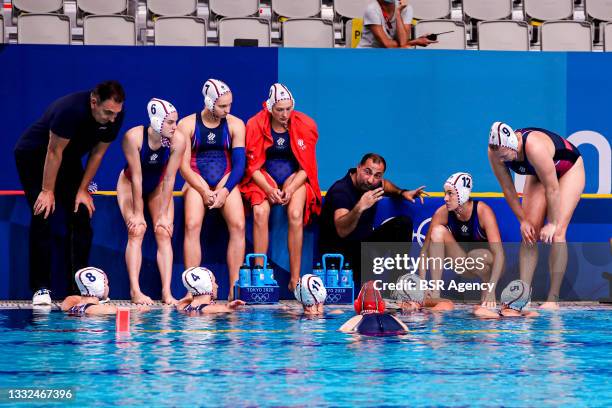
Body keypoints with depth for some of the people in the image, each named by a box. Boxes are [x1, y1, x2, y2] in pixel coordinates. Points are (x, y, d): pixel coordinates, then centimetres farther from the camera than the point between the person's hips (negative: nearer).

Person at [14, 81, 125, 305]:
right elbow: (54, 152, -28)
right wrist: (47, 191, -22)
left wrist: (83, 190, -7)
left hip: (69, 161, 6)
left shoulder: (114, 117, -17)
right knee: (42, 217, -15)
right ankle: (41, 288, -13)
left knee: (81, 217, -5)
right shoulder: (70, 110, -36)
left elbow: (97, 153, -6)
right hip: (33, 156, -6)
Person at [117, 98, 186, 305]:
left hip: (158, 186, 2)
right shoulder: (133, 137, -32)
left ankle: (167, 292, -14)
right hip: (130, 184, -2)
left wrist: (164, 214, -18)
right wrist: (137, 213, -23)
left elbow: (169, 179, -20)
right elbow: (136, 177, -28)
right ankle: (135, 291, -18)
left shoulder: (177, 141, -25)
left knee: (164, 233, -10)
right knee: (137, 231, -17)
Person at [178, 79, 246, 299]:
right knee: (192, 225, -26)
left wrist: (225, 191, -13)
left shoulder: (235, 125, 6)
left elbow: (239, 164, 1)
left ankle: (234, 289, -22)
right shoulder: (187, 125, 1)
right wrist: (204, 192, -13)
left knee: (238, 225, -23)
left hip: (225, 181, 1)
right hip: (196, 181, -1)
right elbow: (183, 166, -2)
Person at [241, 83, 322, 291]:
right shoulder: (256, 125, -6)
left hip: (295, 177, 0)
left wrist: (290, 189, -18)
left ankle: (295, 279, -27)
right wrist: (268, 189, -20)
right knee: (260, 212, -31)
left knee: (295, 214, -30)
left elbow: (306, 167, -2)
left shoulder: (305, 125, -5)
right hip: (263, 178, 0)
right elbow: (253, 165, -4)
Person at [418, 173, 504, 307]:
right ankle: (435, 292, -23)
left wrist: (491, 290, -41)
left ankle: (486, 288, -5)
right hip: (463, 265, 4)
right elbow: (425, 250, -14)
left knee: (475, 257, -38)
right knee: (438, 231, -20)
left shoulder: (483, 211, -25)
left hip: (486, 264, -4)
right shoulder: (443, 213, -16)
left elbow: (499, 253, -31)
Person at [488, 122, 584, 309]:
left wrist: (553, 224, -26)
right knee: (529, 234, -8)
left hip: (569, 170, -6)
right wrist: (523, 220, -10)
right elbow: (508, 189, -12)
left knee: (556, 233, -17)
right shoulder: (496, 153, -25)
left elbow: (552, 189, -35)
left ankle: (553, 299, -16)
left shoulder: (535, 148, -44)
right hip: (537, 175, 6)